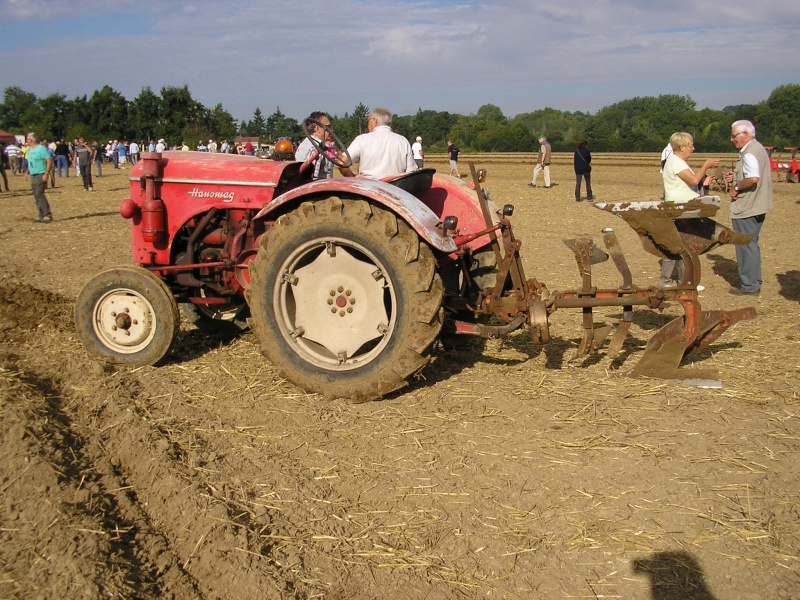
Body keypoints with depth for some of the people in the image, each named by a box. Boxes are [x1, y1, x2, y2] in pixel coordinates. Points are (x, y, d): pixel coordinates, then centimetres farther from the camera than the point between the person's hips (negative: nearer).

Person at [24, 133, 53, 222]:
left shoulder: (41, 148, -11)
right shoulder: (30, 149, 16)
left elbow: (49, 161, -16)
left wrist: (46, 173, -22)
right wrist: (28, 171, 13)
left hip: (40, 175, -9)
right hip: (33, 176, 9)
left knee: (39, 195, -15)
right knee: (36, 196, 7)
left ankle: (47, 215, -13)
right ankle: (42, 215, 11)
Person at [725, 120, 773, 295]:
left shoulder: (750, 153, -19)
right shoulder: (757, 148, 15)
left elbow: (753, 178, -32)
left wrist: (736, 187, -17)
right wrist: (735, 177, 9)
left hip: (746, 209, -11)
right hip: (756, 207, 11)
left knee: (746, 246, -2)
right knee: (751, 245, 17)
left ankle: (749, 285, 4)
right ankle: (754, 283, 25)